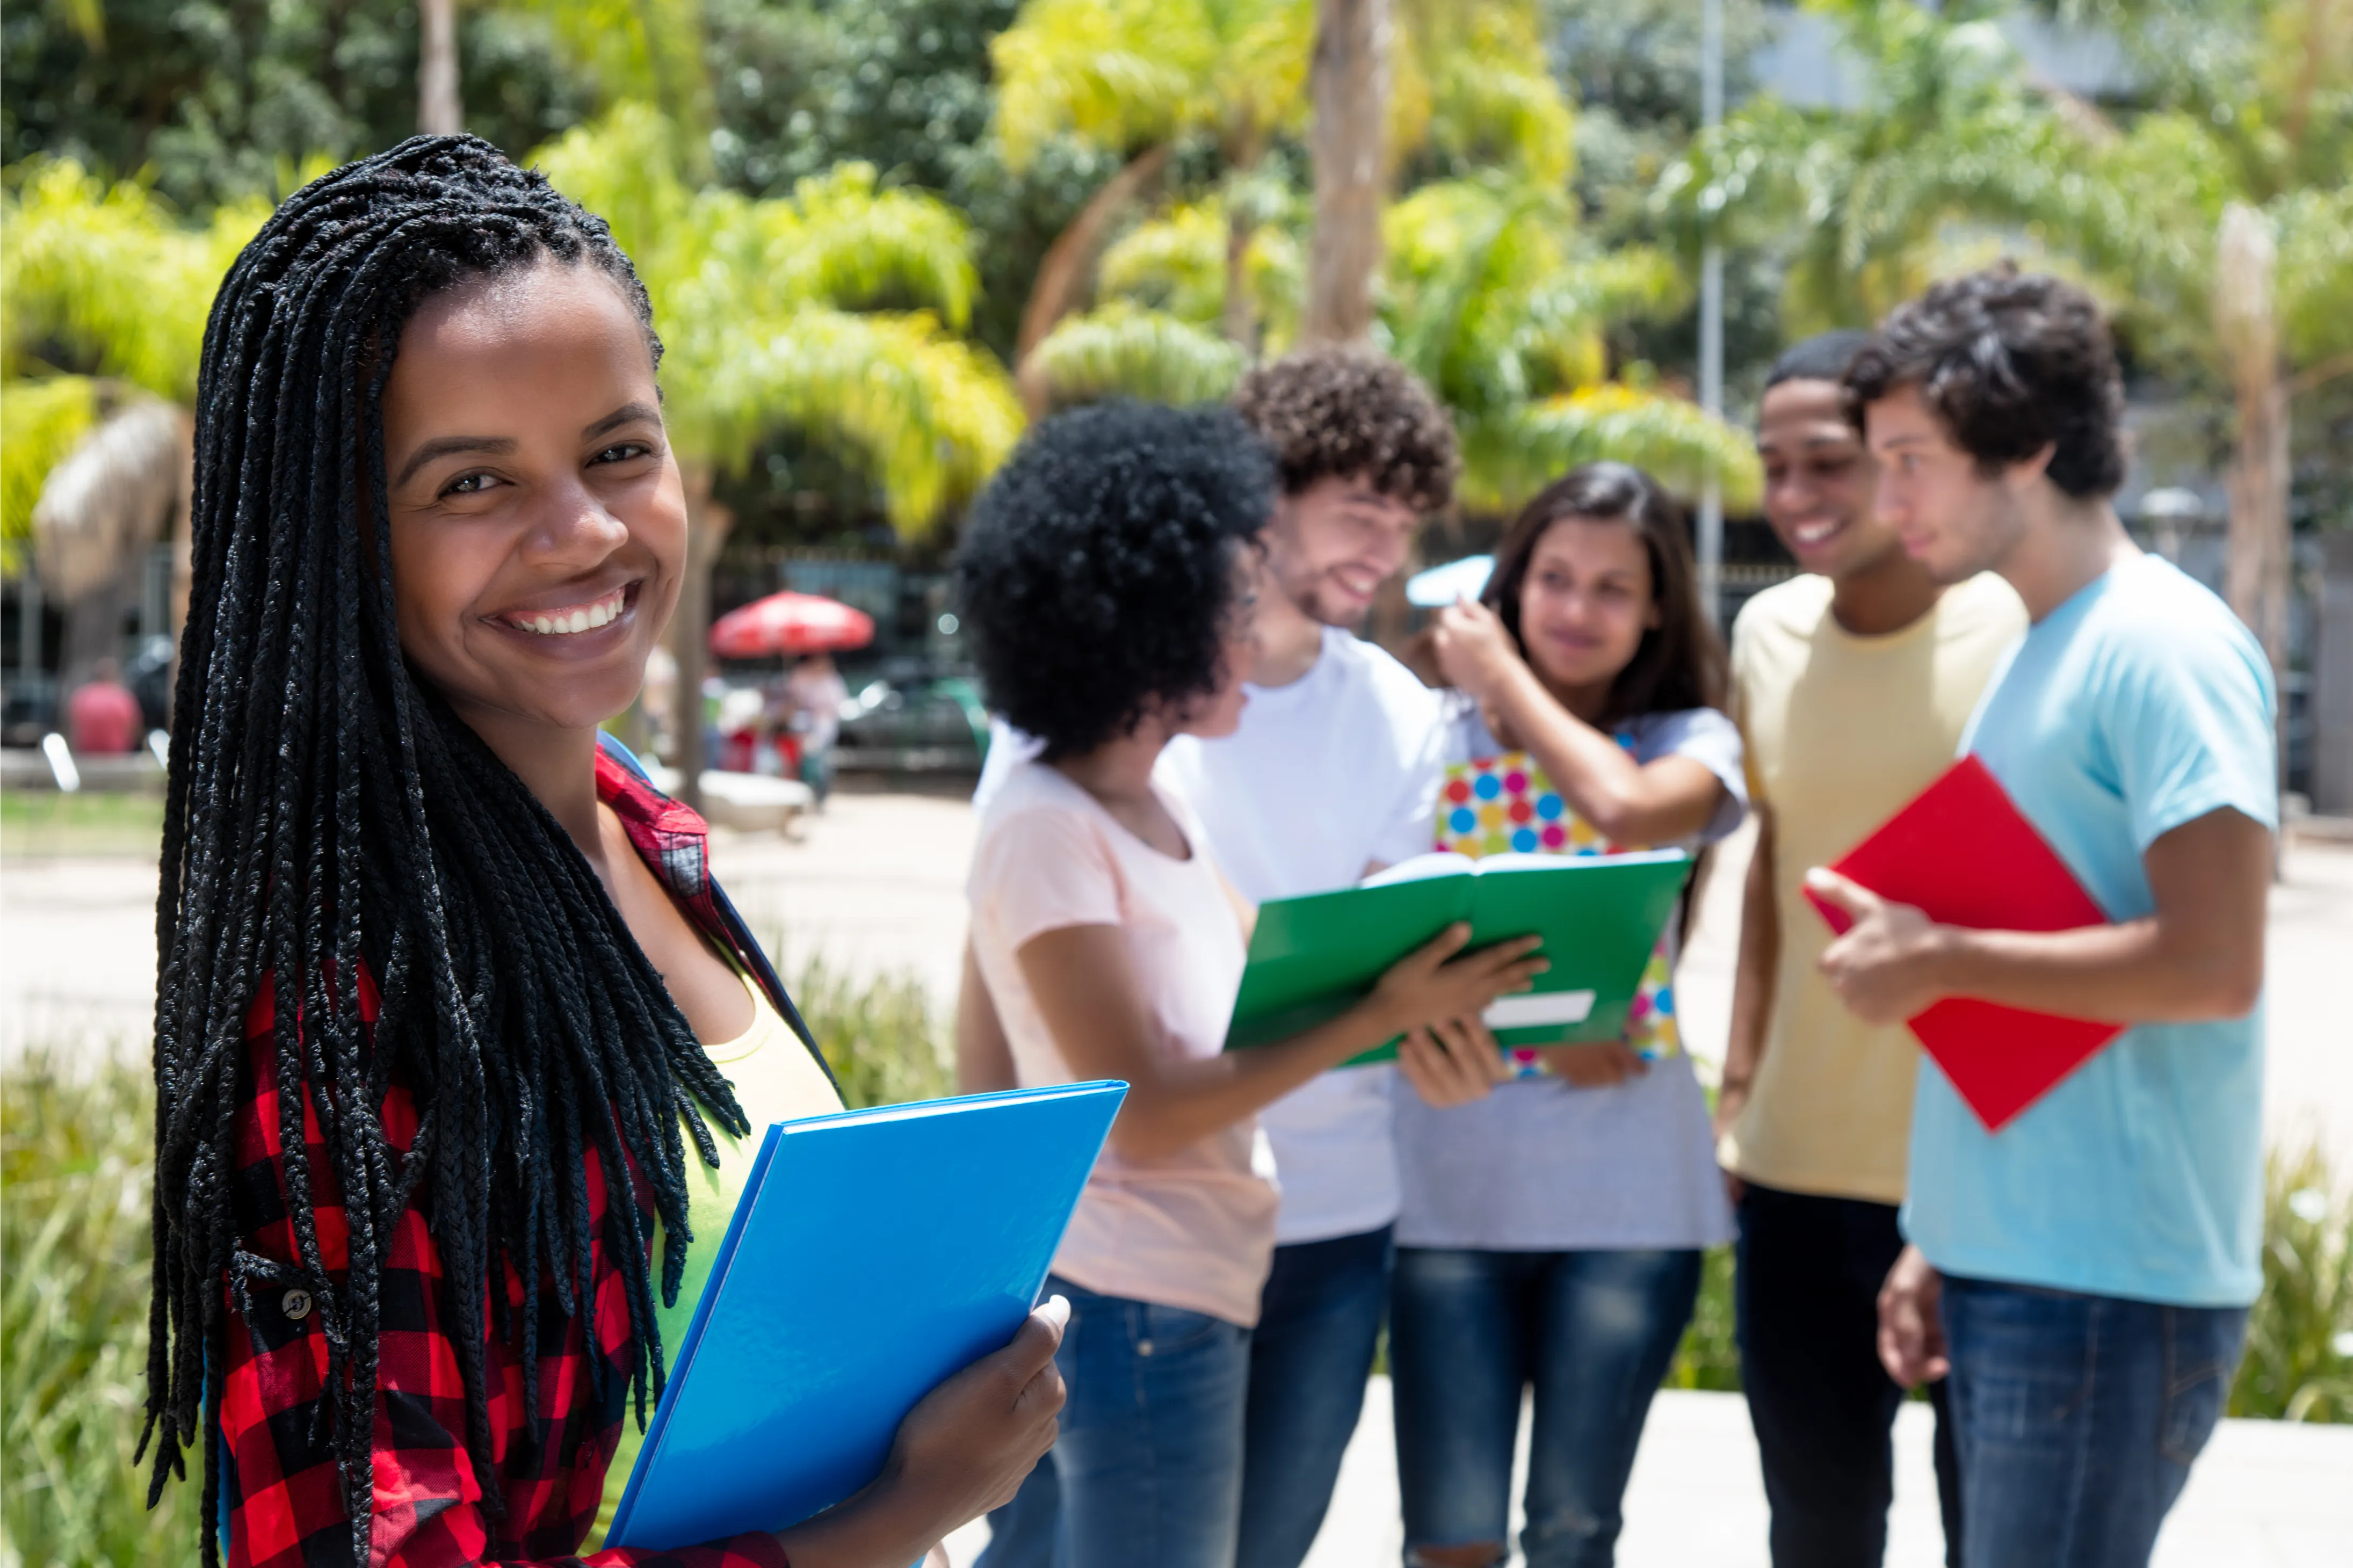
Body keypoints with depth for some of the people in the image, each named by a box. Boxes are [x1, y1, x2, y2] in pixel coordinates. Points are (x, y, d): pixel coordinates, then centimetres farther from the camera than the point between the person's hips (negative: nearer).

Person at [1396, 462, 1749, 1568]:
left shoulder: (1691, 740, 4)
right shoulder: (1441, 731, 5)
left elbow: (1630, 809, -20)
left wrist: (1505, 678, -6)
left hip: (1627, 1191, 0)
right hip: (1452, 1179, 0)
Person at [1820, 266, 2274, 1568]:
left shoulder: (2165, 649, -13)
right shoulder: (2034, 653, 16)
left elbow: (2214, 964, -22)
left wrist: (1939, 960, -13)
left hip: (2110, 1286, -9)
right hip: (2006, 1267, 9)